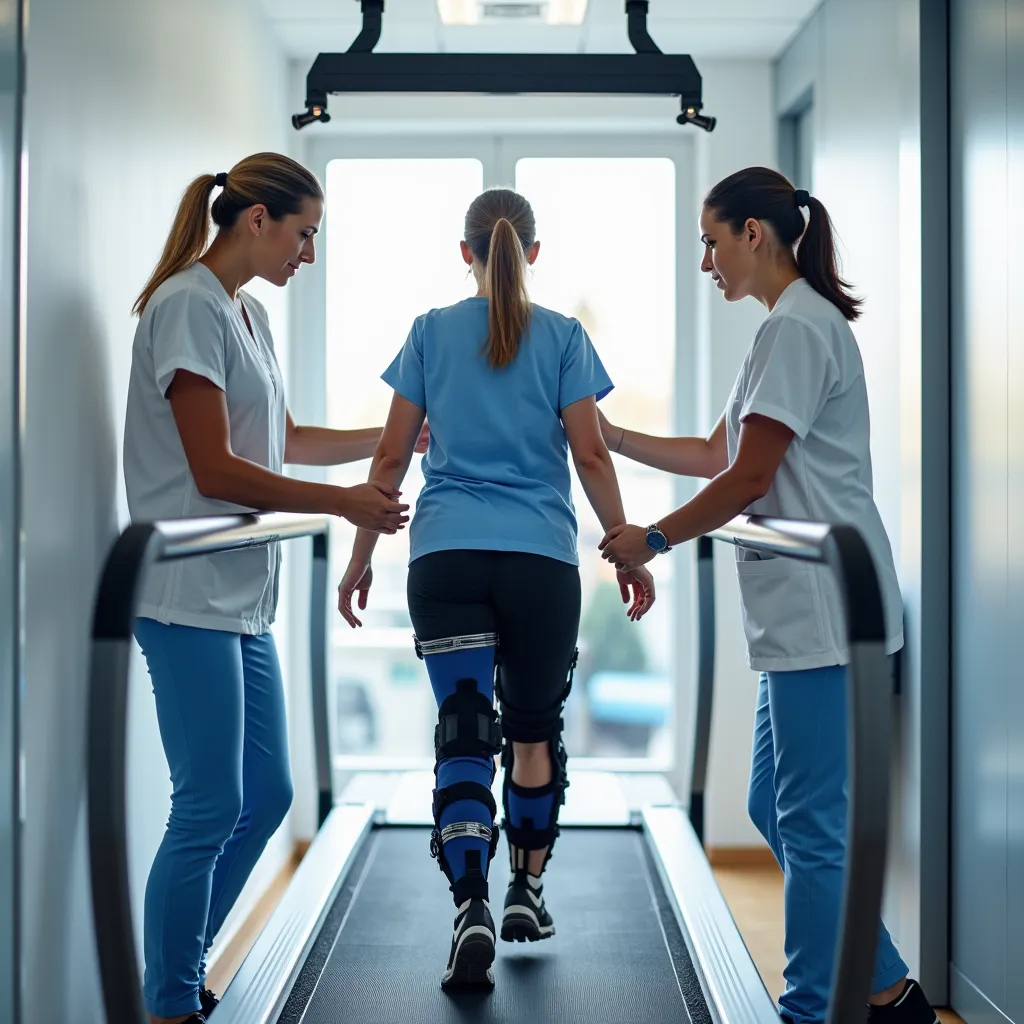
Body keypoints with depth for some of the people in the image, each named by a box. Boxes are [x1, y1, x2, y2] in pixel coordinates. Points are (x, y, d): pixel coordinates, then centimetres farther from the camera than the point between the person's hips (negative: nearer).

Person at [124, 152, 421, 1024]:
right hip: (191, 598, -10)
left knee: (266, 795, 14)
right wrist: (344, 503, -15)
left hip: (243, 597, 10)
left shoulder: (247, 313, 16)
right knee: (210, 808, -5)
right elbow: (215, 469, -17)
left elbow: (284, 442, 23)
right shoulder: (187, 305, -13)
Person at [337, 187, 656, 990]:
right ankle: (526, 894, 26)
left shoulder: (431, 332, 7)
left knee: (463, 737, -3)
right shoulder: (563, 336, 4)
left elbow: (393, 456, 5)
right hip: (542, 560, 0)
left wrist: (361, 557, 12)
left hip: (446, 556, 0)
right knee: (535, 729, 16)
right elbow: (591, 455, -1)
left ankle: (472, 910, -20)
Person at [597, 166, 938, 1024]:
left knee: (810, 824, -3)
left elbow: (749, 478, -14)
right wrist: (607, 435, 18)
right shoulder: (802, 326, 20)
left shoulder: (796, 329, -12)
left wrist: (651, 540, -3)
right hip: (801, 618, 11)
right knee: (775, 807, 14)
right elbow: (716, 456, 22)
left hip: (822, 614, -11)